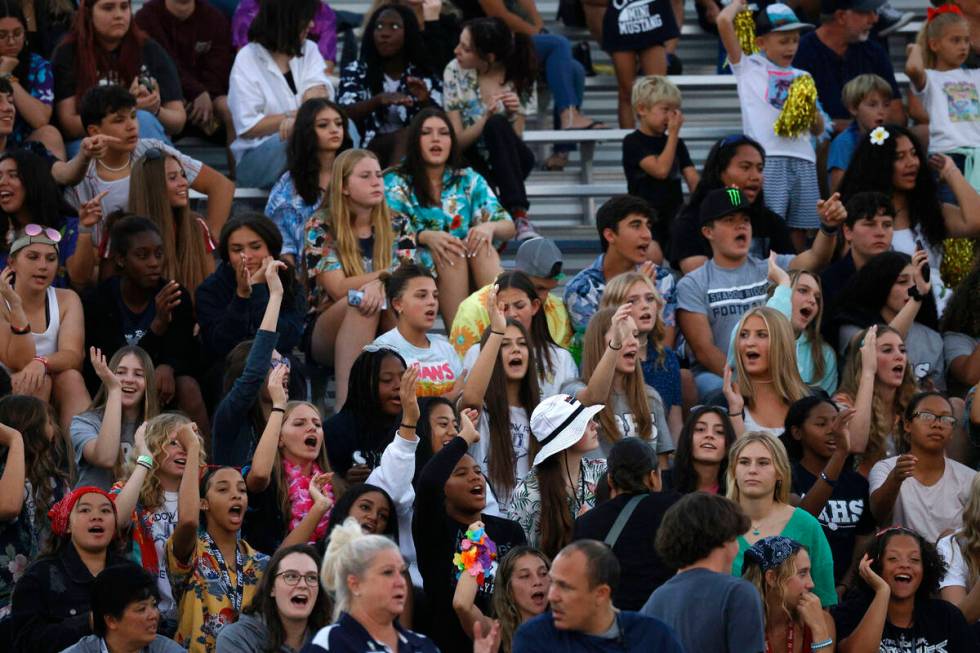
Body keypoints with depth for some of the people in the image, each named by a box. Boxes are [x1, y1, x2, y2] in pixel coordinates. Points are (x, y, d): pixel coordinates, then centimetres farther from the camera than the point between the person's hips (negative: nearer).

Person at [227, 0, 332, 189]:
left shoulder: (309, 50, 11)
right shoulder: (247, 59, -3)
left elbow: (318, 95, -9)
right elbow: (247, 127, -10)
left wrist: (296, 118, -29)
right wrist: (292, 116, -17)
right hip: (255, 157, -4)